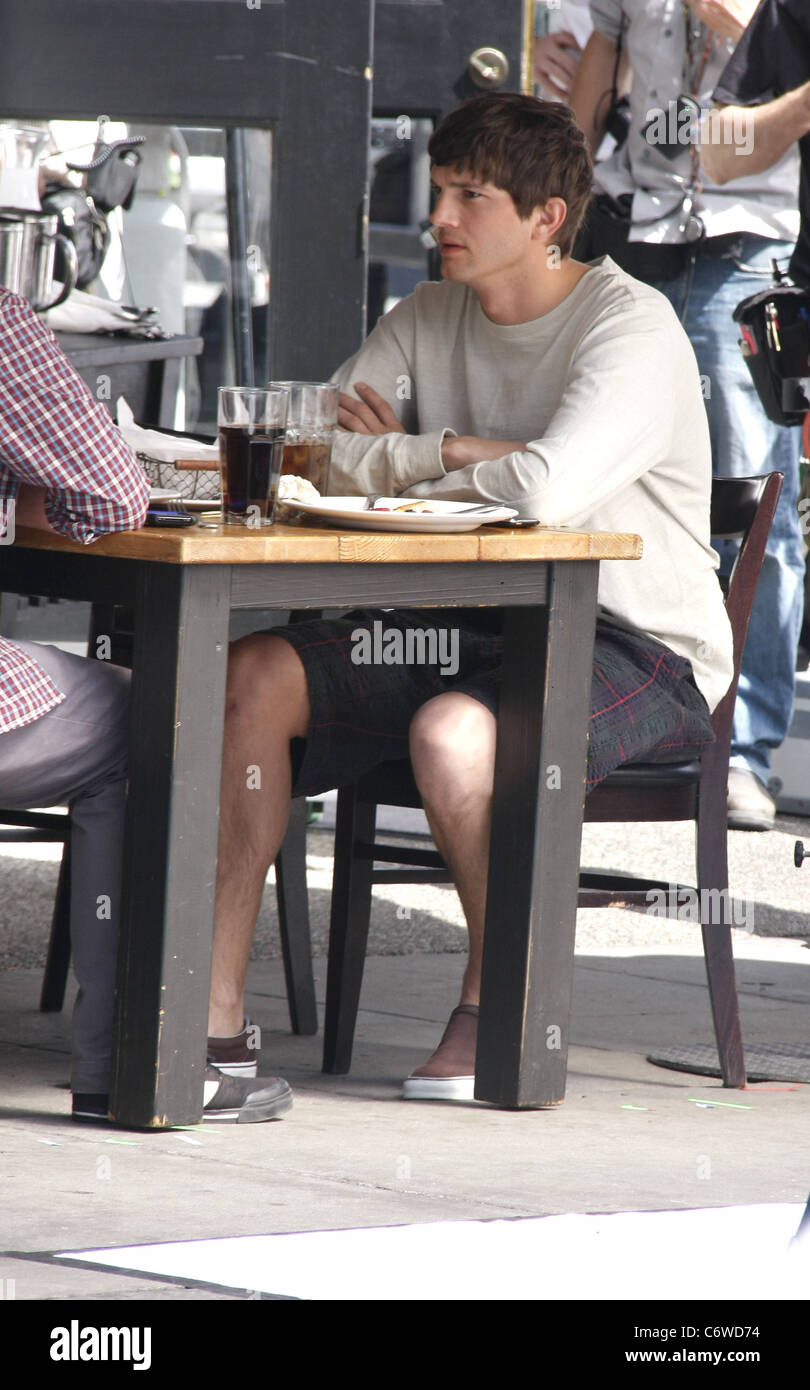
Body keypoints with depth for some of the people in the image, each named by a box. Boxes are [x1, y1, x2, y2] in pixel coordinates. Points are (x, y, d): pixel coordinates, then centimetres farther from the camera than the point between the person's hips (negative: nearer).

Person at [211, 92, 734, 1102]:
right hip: (474, 625, 7)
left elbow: (544, 490, -30)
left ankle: (496, 1008, -13)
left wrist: (399, 460, -13)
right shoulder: (429, 319, 10)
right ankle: (214, 1003, -13)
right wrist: (458, 453, -14)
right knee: (256, 675, -11)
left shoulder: (630, 327, -14)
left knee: (451, 731, -36)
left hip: (645, 651, -7)